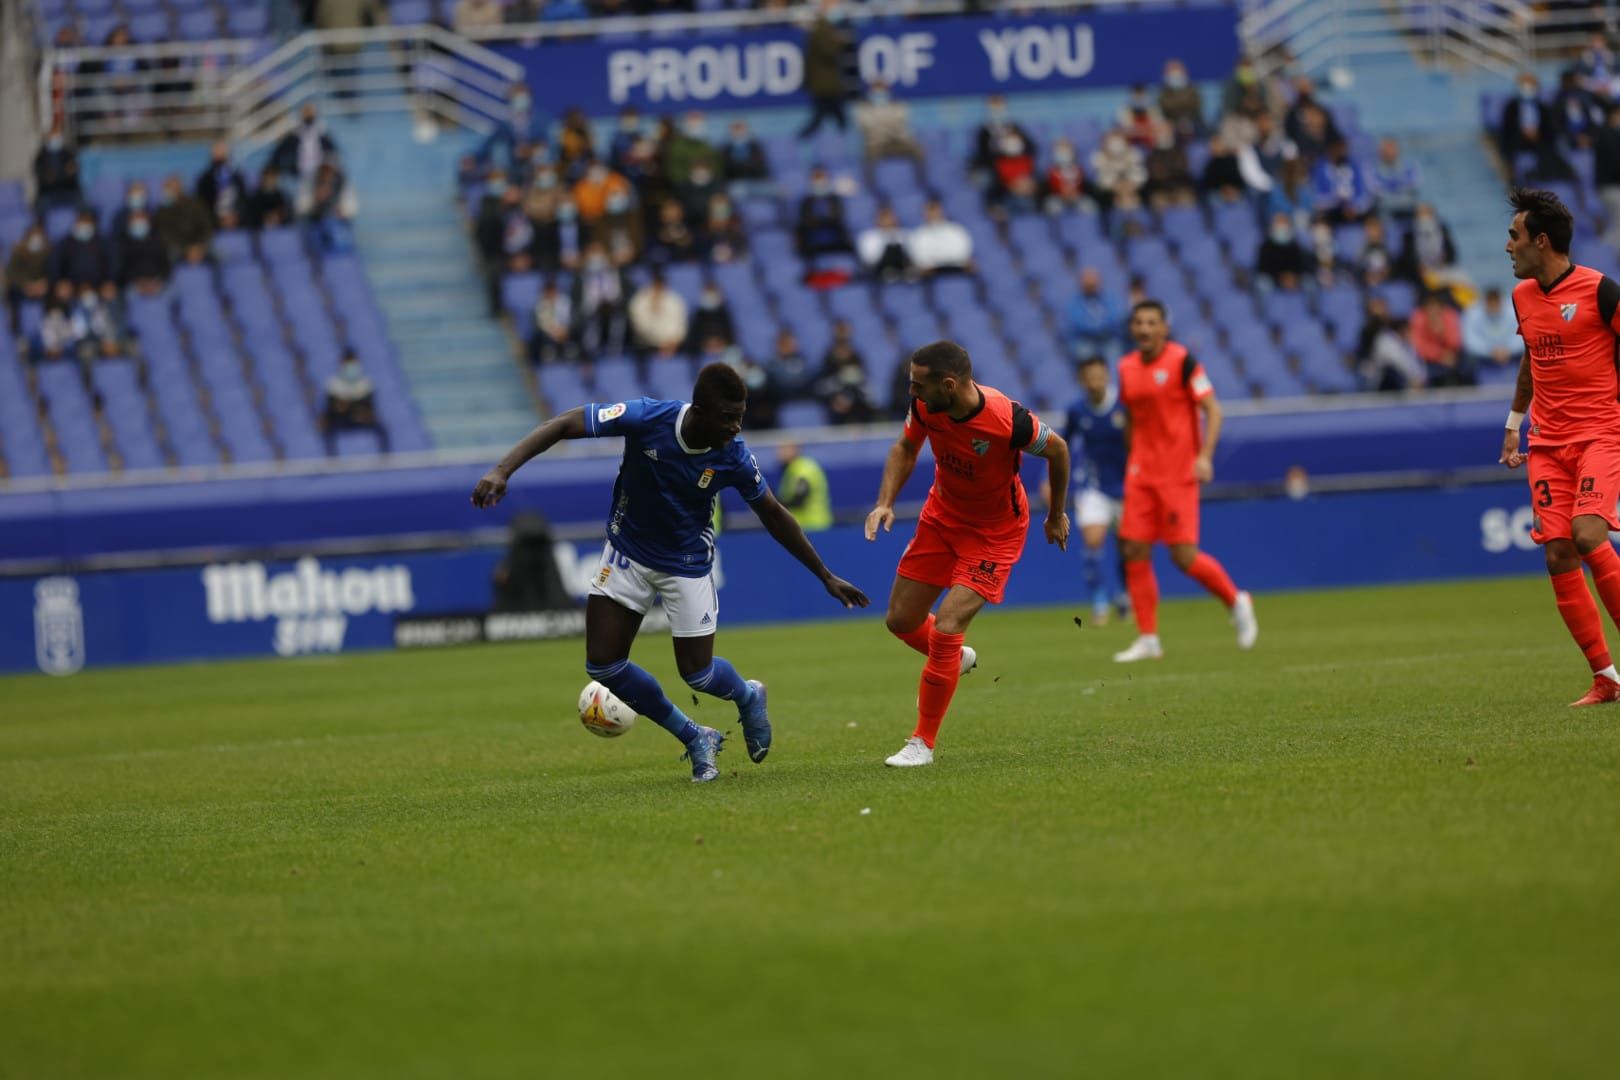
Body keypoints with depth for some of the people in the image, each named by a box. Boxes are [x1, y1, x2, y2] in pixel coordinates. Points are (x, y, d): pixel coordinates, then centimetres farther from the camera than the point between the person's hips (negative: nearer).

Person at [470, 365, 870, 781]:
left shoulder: (733, 457, -23)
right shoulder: (647, 418, -28)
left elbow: (773, 515, -5)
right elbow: (564, 424, -25)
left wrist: (825, 576, 1)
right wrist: (502, 471, -36)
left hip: (687, 564, -1)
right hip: (628, 554, 1)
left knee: (697, 674, -3)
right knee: (602, 665, -5)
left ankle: (748, 697, 36)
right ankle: (695, 739, 15)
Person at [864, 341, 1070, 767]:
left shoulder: (1008, 420, -34)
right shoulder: (925, 406, -20)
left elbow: (1056, 449, -13)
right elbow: (905, 449, 3)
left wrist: (1056, 516, 1)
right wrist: (885, 502, -12)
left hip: (995, 531, -6)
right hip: (942, 516, 6)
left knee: (946, 628, -17)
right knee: (901, 621, 9)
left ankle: (923, 742, -2)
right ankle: (957, 660, 44)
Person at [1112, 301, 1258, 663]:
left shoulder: (1182, 361, -9)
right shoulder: (1127, 368, 9)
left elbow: (1212, 409, -10)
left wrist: (1204, 456, -20)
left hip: (1178, 474, -6)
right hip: (1141, 474, 6)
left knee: (1184, 556, -10)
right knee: (1133, 550, -3)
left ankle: (1237, 602, 16)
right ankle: (1148, 639, 4)